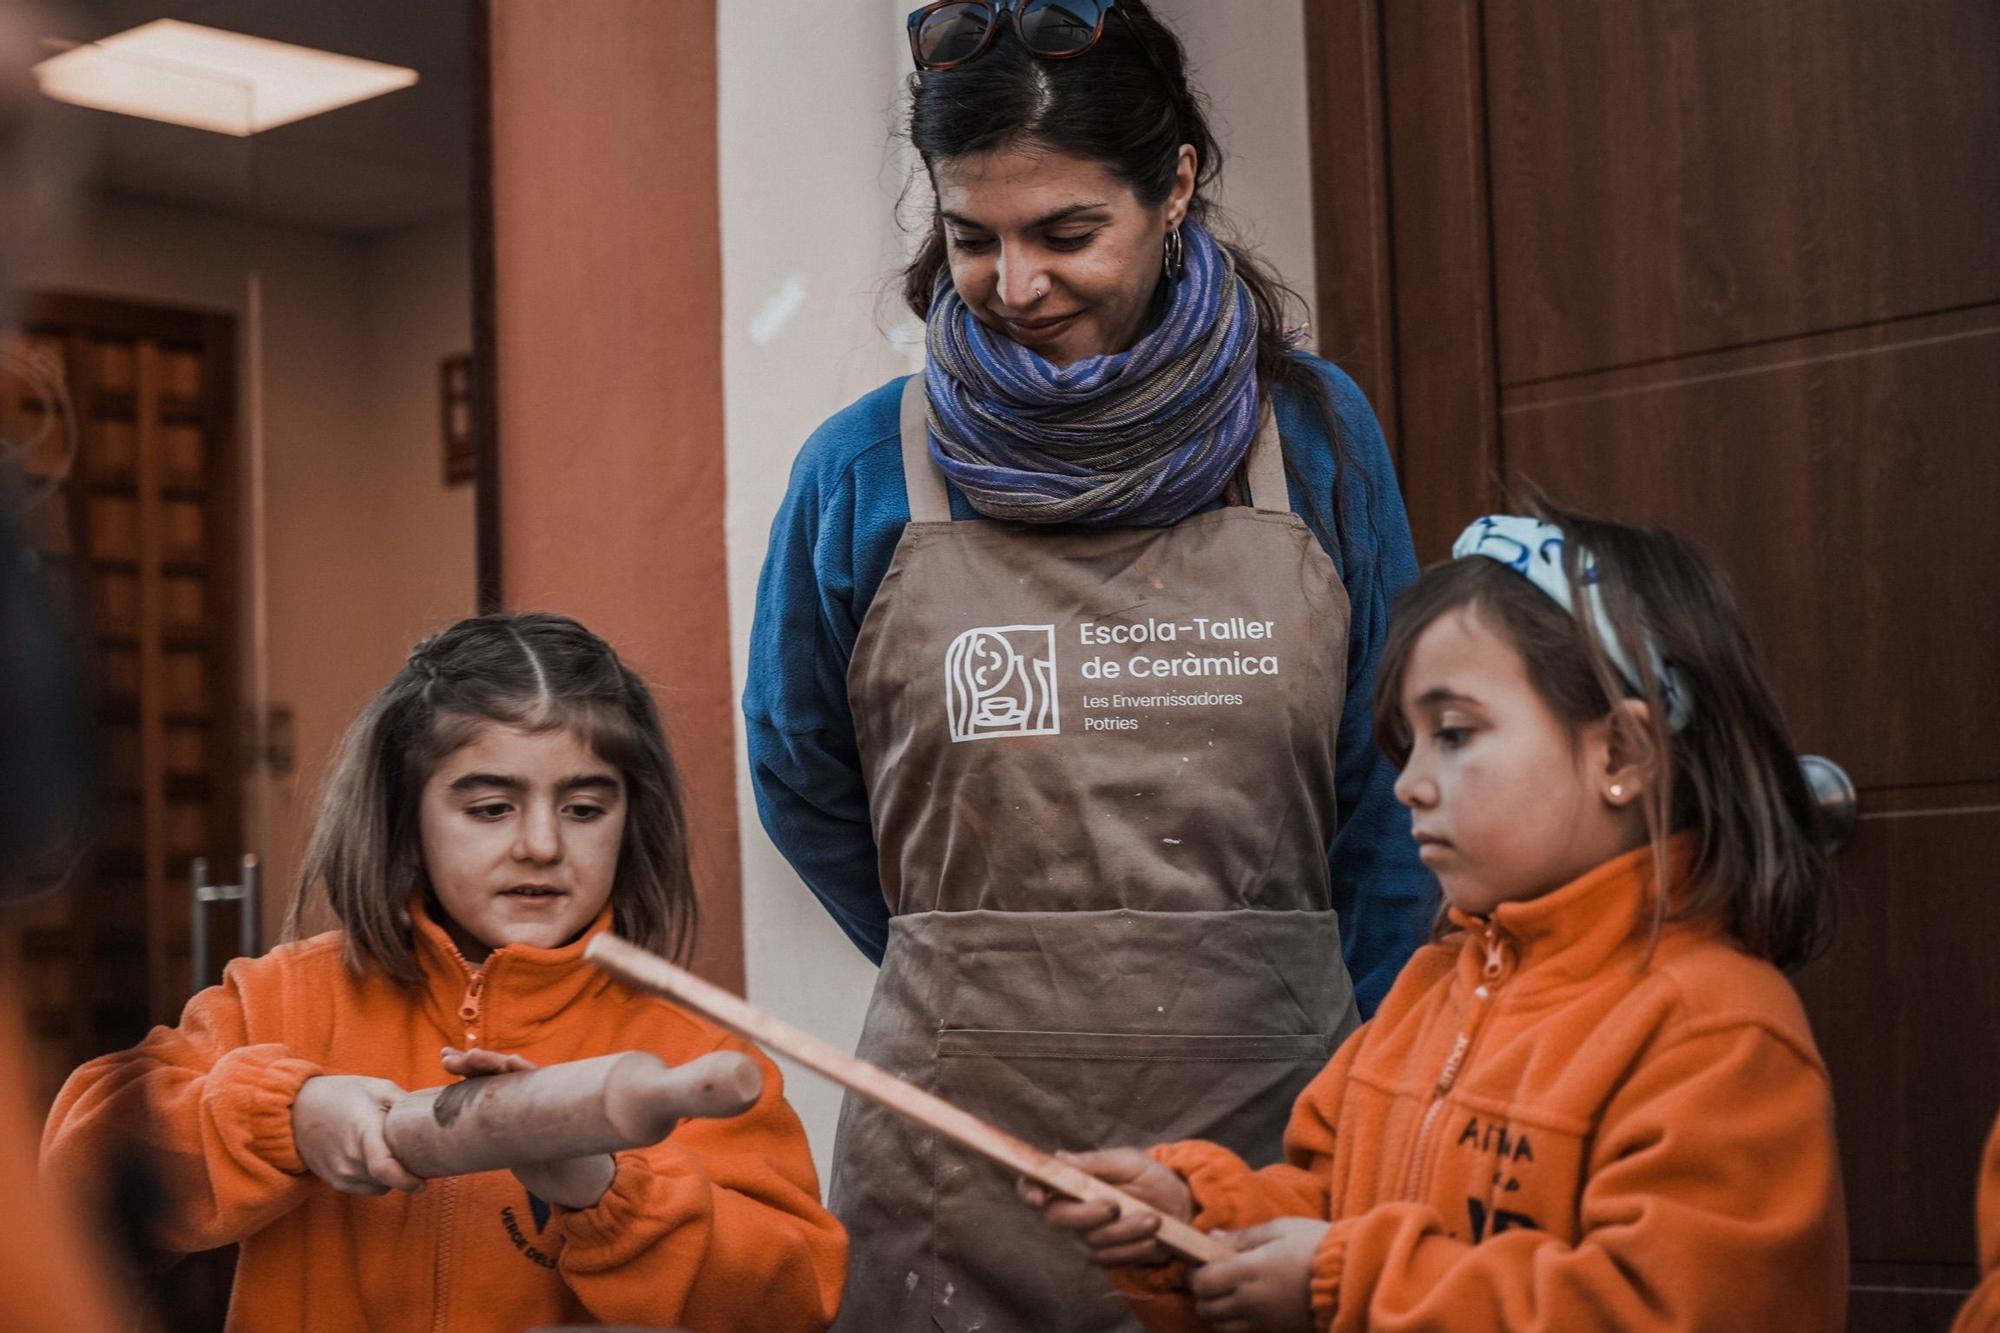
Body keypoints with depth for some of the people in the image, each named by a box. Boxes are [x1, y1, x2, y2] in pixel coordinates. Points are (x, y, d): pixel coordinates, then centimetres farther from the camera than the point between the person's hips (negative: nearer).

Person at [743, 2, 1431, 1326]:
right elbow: (803, 782, 13)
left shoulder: (1315, 437, 1)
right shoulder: (863, 472, -1)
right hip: (963, 1158, 0)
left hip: (1274, 1119, 1)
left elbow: (1387, 799, 8)